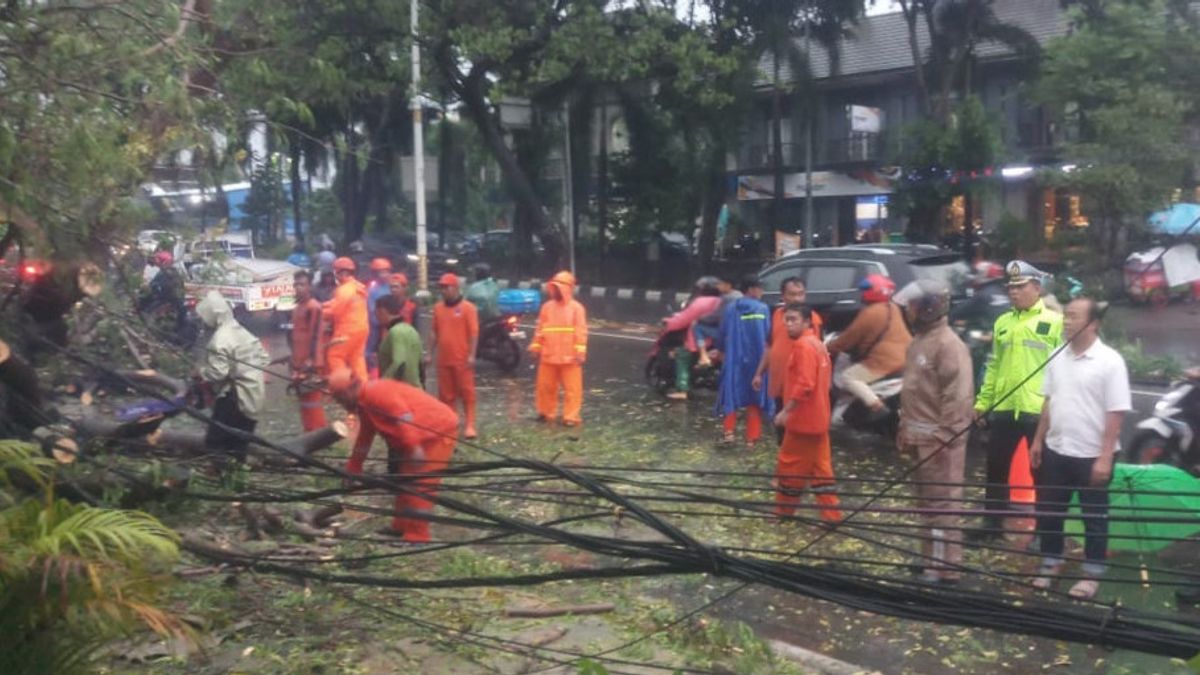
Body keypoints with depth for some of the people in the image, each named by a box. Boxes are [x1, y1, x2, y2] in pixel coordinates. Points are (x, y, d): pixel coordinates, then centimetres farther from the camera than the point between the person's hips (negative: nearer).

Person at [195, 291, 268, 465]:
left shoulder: (220, 339, -16)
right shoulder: (242, 331, 12)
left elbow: (217, 372, -22)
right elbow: (263, 357, 18)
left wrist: (200, 372, -4)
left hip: (235, 397, -9)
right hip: (253, 395, 9)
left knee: (216, 443, -4)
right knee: (238, 445, 16)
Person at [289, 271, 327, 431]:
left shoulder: (313, 307, -13)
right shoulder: (297, 307, 15)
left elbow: (315, 335, -17)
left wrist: (310, 360, -21)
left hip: (308, 363, -9)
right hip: (298, 362, 9)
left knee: (312, 399, -7)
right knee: (304, 400, 13)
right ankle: (310, 433, 20)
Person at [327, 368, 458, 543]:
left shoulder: (376, 393, -21)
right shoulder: (364, 402, 13)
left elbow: (405, 420, -31)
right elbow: (365, 436, 23)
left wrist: (414, 450, -35)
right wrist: (353, 469, 27)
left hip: (439, 429, -11)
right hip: (421, 435, 11)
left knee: (419, 484, -12)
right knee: (404, 480, 17)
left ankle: (416, 537, -9)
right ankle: (401, 527, 27)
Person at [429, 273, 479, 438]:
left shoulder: (467, 307, -6)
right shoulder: (438, 308, 9)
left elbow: (474, 333, -9)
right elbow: (436, 333, 14)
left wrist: (471, 355, -15)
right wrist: (430, 353, 10)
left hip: (462, 360, -5)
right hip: (443, 359, 5)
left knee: (466, 392, 0)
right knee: (446, 394, 10)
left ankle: (470, 425, 3)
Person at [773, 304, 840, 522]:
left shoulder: (803, 345, -18)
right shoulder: (817, 344, 14)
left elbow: (804, 384, -26)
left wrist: (786, 410, -22)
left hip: (803, 419, -10)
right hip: (817, 419, 10)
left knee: (790, 467, 4)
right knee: (820, 469, 11)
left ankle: (783, 511, 16)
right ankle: (831, 514, 12)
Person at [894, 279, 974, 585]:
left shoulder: (949, 344, -17)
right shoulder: (919, 340, 13)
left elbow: (958, 396, -21)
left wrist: (946, 438, -22)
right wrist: (905, 428, 18)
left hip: (939, 439, -10)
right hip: (920, 437, 10)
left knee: (943, 503, -2)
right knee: (927, 501, 18)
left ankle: (945, 569, 5)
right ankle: (931, 559, 29)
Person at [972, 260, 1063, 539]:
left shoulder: (1055, 322, -4)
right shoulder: (1002, 323, 12)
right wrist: (982, 401, 12)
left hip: (1041, 411, -5)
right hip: (1003, 409, 5)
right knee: (996, 468, 12)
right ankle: (993, 522, 26)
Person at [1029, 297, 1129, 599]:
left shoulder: (1109, 361, -14)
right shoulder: (1058, 358, 4)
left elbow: (1116, 413, -15)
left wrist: (1105, 457, -17)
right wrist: (1038, 440, 11)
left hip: (1091, 455, -5)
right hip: (1056, 451, 6)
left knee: (1094, 517, 9)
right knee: (1048, 511, 13)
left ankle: (1092, 574, 22)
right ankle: (1050, 563, 30)